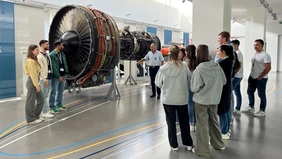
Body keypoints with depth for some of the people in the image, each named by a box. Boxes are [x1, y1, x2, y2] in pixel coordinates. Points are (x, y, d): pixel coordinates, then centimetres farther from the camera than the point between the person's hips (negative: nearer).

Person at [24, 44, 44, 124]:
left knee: (41, 99, 14)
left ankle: (36, 116, 25)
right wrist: (37, 85, -19)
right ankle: (31, 119, 10)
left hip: (35, 81, 10)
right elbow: (32, 74, -19)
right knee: (31, 101, 0)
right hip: (32, 82, -10)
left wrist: (37, 84, 11)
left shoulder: (34, 60, 14)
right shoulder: (30, 61, -16)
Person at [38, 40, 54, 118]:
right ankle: (45, 112, 1)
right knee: (44, 96, -4)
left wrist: (49, 78, 14)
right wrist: (44, 79, -19)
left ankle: (45, 110, 23)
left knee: (46, 95, 14)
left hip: (49, 77, 9)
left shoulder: (47, 55, 14)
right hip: (44, 78, -8)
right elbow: (41, 69, -17)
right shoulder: (40, 56, -13)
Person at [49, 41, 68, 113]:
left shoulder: (62, 54, 11)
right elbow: (54, 67, -17)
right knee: (53, 92, 0)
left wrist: (65, 72, 3)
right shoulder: (52, 55, -13)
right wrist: (58, 76, -18)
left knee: (60, 91, 17)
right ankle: (52, 107, 7)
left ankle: (59, 105, 29)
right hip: (55, 76, -8)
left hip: (63, 75, 8)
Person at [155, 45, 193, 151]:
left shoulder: (163, 68, -13)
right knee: (184, 121, 17)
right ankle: (188, 143, 26)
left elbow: (158, 84, -3)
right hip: (182, 99, 0)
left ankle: (174, 145, 22)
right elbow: (189, 82, -2)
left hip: (168, 99, 0)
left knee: (171, 122, 14)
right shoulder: (184, 67, -13)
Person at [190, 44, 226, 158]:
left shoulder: (199, 69, -22)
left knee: (202, 125, 6)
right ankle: (218, 144, 39)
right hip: (214, 99, 6)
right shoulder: (217, 66, -6)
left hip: (201, 100, -5)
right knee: (214, 121, 23)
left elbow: (194, 88, -17)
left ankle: (203, 150, 17)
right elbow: (224, 81, 5)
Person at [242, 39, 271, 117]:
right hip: (252, 77, 9)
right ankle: (251, 107, 31)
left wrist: (260, 77, -18)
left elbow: (268, 68, -20)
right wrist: (251, 74, 12)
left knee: (261, 95, 2)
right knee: (250, 92, 15)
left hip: (261, 78, -9)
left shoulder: (265, 55, -16)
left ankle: (262, 111, 13)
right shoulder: (255, 54, 10)